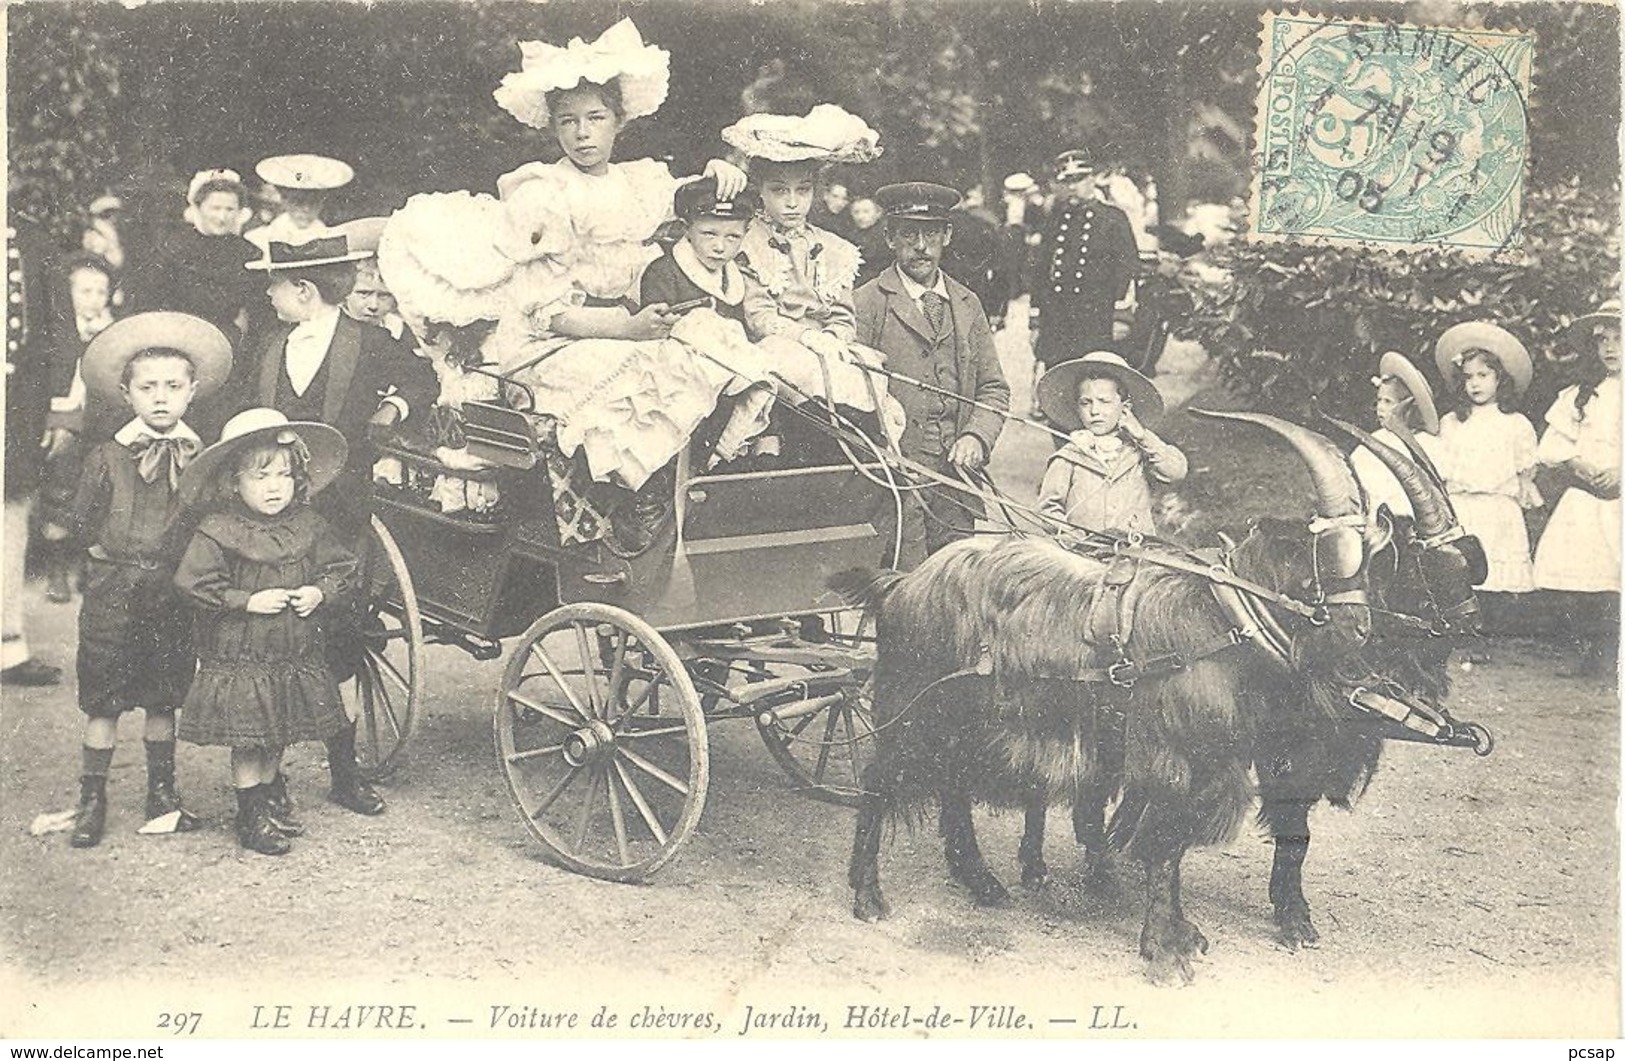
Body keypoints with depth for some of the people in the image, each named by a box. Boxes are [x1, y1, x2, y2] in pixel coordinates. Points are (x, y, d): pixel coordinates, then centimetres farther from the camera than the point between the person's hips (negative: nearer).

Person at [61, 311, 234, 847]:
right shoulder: (106, 459, -4)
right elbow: (83, 526, 3)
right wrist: (115, 561, -1)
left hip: (173, 597, 2)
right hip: (112, 598, -2)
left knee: (163, 700, 12)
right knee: (102, 702, 3)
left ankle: (162, 793, 25)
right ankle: (92, 800, 14)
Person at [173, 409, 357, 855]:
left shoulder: (309, 527, 1)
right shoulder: (218, 533, -13)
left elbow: (341, 568, 8)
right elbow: (195, 585, -15)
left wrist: (320, 592, -10)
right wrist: (249, 602, -17)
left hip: (296, 657, 4)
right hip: (238, 658, -4)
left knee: (278, 737, 17)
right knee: (248, 742, 2)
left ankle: (272, 796, 37)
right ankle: (253, 815, 16)